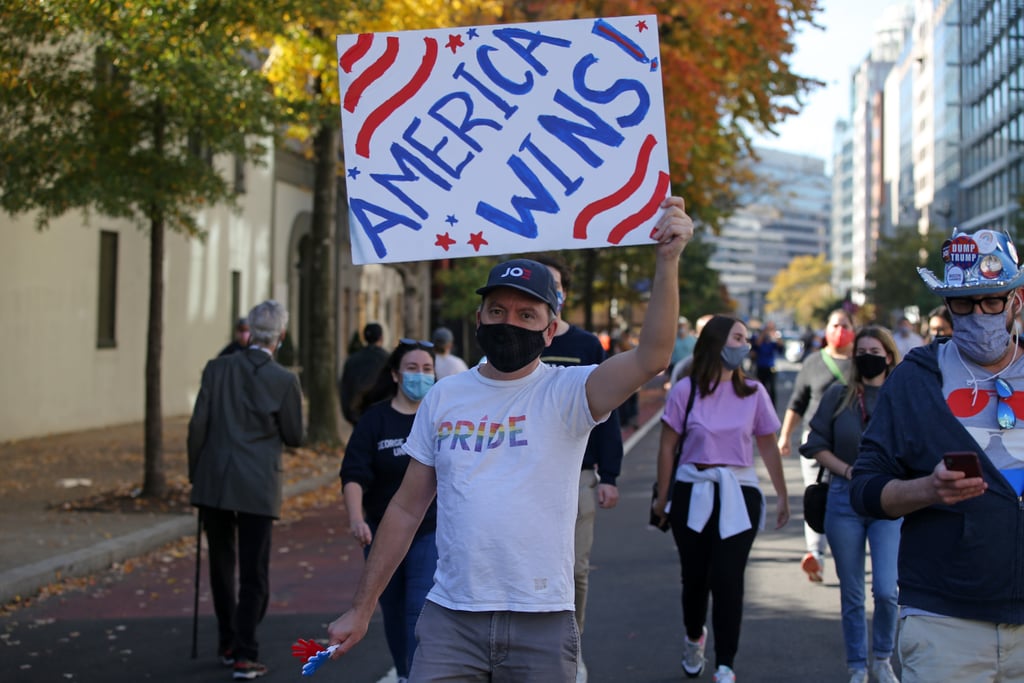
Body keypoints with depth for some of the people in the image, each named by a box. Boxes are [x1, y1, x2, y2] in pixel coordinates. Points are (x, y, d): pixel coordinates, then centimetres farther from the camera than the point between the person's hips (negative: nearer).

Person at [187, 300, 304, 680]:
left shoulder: (218, 368, -2)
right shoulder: (284, 381, -7)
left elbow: (198, 425, -3)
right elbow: (294, 437, 0)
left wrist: (195, 475, 8)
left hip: (214, 482, 2)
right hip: (257, 488, -2)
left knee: (221, 567, 16)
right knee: (253, 574, 3)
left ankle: (228, 644, 25)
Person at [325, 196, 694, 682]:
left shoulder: (567, 393, -3)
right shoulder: (444, 396, 8)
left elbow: (651, 357, -22)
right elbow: (406, 509, 13)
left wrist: (667, 261, -32)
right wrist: (361, 608, 12)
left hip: (542, 622, -2)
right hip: (449, 618, 2)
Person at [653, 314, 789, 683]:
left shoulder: (753, 392, 2)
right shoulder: (686, 390, -4)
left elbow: (768, 447, 8)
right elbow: (667, 446, 2)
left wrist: (782, 497, 10)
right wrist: (662, 497, 5)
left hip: (738, 495, 0)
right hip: (692, 493, 0)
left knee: (727, 580, -7)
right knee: (695, 576, 11)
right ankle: (694, 638, 40)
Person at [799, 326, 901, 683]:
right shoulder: (838, 396, 2)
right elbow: (817, 446, 4)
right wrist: (849, 471, -10)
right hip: (845, 502, 1)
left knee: (886, 590, -11)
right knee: (851, 594, 8)